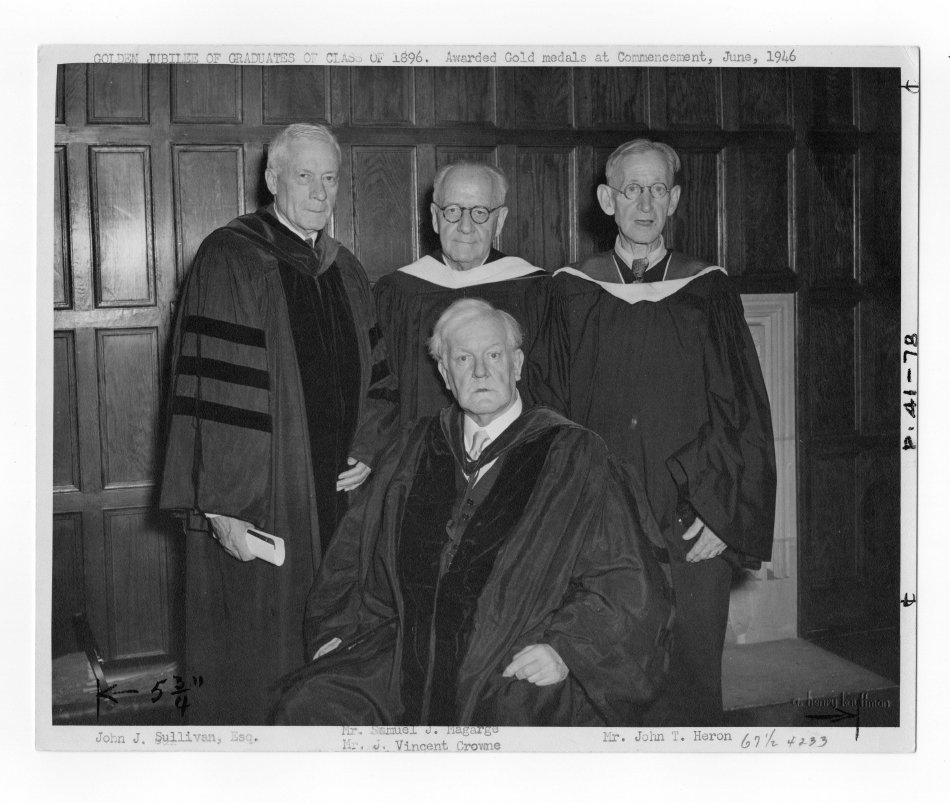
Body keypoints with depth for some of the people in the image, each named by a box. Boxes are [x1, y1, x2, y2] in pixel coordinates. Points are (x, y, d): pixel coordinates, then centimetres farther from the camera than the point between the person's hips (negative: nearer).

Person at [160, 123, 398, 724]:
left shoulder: (346, 271, 12)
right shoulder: (230, 260, -8)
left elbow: (376, 377, 18)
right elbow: (207, 390, -14)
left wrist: (369, 451, 0)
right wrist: (220, 505, -18)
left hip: (337, 496, 6)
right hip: (256, 507, -6)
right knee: (254, 661, 2)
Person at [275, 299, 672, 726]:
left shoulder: (572, 456, 3)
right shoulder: (416, 448, 15)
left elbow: (626, 583, 0)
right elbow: (356, 542, 22)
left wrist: (565, 649, -14)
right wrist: (337, 629, 9)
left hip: (518, 675, -3)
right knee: (309, 707, -17)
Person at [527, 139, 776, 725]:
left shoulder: (708, 292, 5)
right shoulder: (571, 293, 5)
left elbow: (743, 414, 3)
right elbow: (546, 414, 5)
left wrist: (726, 518, -5)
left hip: (693, 532, 0)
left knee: (687, 677, 4)